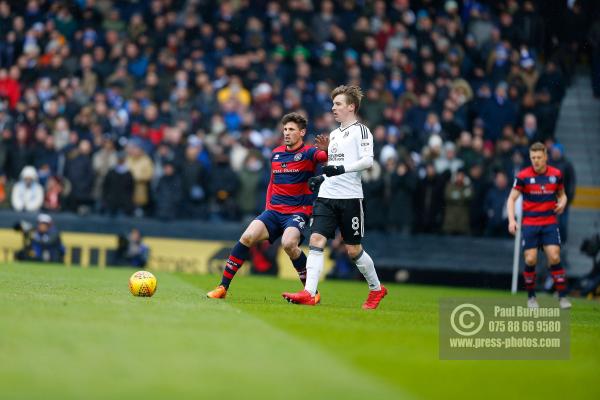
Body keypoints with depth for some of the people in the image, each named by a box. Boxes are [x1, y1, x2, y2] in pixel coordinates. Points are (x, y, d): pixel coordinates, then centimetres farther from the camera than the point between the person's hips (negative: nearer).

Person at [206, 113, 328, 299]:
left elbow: (324, 157, -25)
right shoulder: (276, 153, 14)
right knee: (248, 237, -16)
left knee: (288, 243, -31)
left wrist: (326, 151, -48)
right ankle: (223, 287, -10)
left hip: (298, 212, -5)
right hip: (274, 210, 5)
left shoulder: (308, 153, -3)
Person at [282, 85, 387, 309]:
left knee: (353, 250, 2)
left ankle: (376, 289, 23)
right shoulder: (334, 134, 21)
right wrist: (322, 179, 15)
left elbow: (367, 161, -16)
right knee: (316, 241, -10)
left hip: (349, 198, -6)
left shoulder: (360, 130, -3)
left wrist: (341, 169, -25)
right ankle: (309, 294, -18)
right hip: (327, 196, 6)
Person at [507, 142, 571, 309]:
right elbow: (512, 198, -4)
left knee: (554, 258, -11)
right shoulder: (523, 176, -6)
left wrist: (562, 203, -7)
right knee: (530, 260, -6)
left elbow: (562, 194, 16)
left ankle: (563, 297, -3)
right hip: (529, 224, -1)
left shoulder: (556, 174, 1)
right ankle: (531, 297, 11)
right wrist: (511, 220, -17)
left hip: (550, 223, 1)